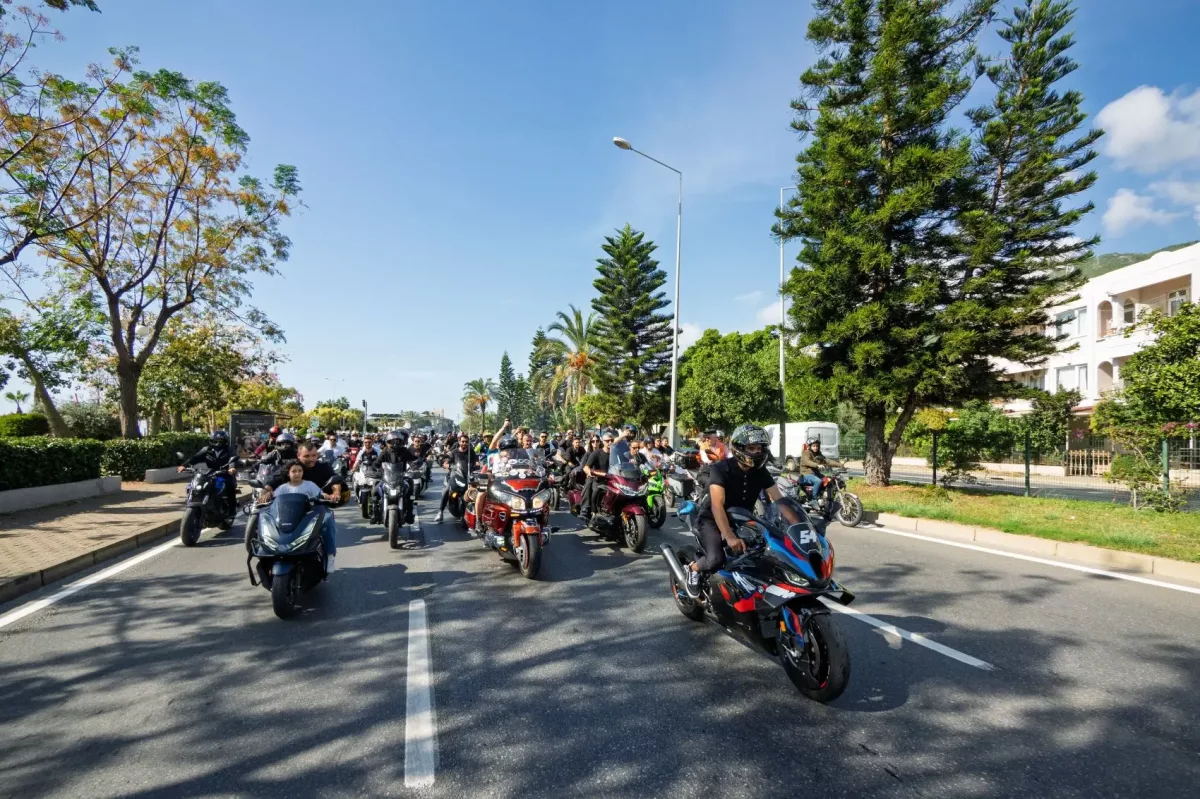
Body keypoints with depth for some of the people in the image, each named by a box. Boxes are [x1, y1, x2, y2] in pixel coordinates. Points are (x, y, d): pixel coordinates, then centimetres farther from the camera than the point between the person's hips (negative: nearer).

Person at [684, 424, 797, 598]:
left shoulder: (761, 472, -5)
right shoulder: (721, 468, -24)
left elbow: (780, 500, -9)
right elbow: (717, 505, -35)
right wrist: (730, 537, -48)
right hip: (712, 520, -6)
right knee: (716, 560, -31)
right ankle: (694, 569, 4)